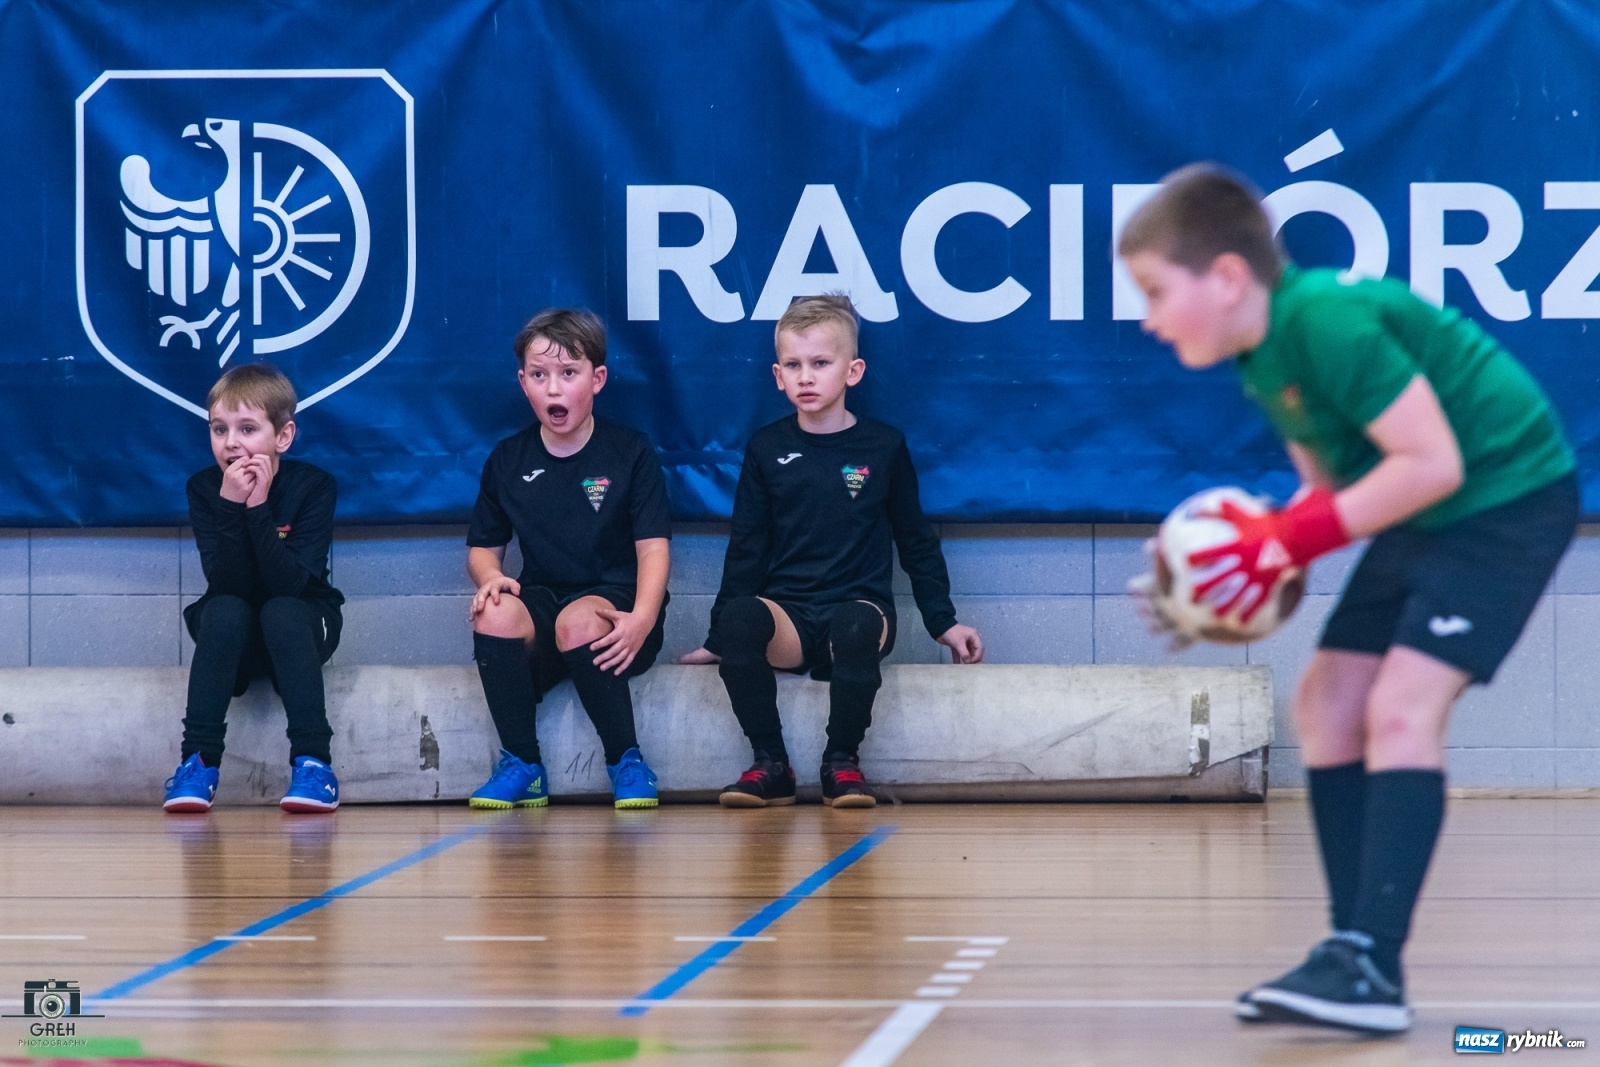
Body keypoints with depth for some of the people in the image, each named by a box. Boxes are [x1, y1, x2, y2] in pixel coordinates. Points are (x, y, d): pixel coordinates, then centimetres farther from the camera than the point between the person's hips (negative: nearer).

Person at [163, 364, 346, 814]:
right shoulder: (204, 489, -11)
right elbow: (226, 584, -23)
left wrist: (259, 506, -34)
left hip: (299, 627, -1)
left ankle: (313, 761, -33)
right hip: (231, 634, 1)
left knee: (282, 612, -33)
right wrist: (231, 506, -33)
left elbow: (290, 584, -27)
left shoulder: (315, 486, -15)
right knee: (224, 612, -31)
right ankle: (199, 760, -30)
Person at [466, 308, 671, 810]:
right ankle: (522, 766, -18)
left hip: (613, 605, -3)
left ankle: (627, 764, -19)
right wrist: (488, 576, -10)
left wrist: (642, 619, -22)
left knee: (579, 621, -38)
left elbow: (652, 546, -4)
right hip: (542, 601, 3)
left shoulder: (631, 452, 2)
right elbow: (483, 546, 16)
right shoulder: (507, 460, 11)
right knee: (495, 614, -32)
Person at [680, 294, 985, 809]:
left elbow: (917, 541, 16)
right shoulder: (767, 449, 9)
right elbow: (746, 549, 13)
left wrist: (944, 622, 14)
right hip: (787, 614, 1)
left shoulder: (883, 447, 6)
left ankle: (842, 762, -17)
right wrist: (718, 640, 10)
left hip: (859, 606, -1)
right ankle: (770, 765, -20)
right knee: (740, 617, -35)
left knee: (855, 627, -39)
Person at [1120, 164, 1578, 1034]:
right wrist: (1259, 543, -7)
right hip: (1426, 513, 10)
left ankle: (1371, 969, -22)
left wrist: (1291, 542, -24)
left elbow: (1434, 462, -27)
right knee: (1327, 703, 7)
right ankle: (1355, 951, 10)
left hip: (1508, 495, -10)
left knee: (1402, 706, -20)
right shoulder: (1264, 353, 4)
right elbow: (1329, 481, 13)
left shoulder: (1327, 323, -26)